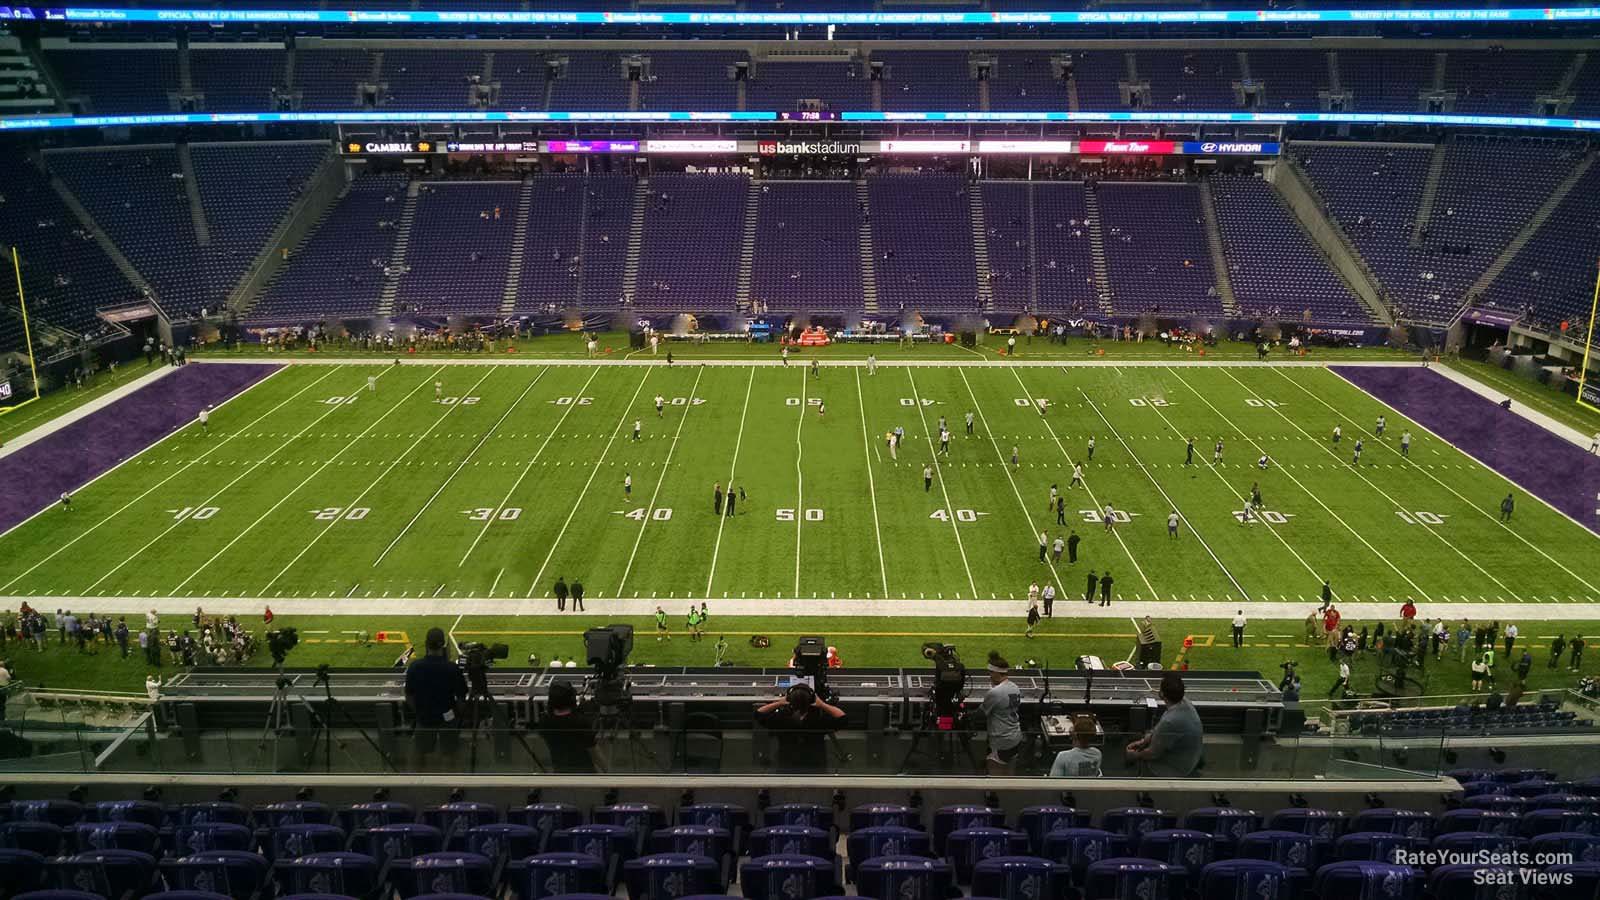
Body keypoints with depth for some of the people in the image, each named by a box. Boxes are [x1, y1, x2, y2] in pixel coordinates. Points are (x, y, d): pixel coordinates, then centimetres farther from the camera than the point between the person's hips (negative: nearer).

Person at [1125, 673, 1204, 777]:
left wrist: (1135, 755, -5)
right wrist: (1143, 741, 3)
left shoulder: (1170, 722, -38)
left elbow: (1153, 753, -22)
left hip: (1177, 769, -8)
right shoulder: (1186, 704, -10)